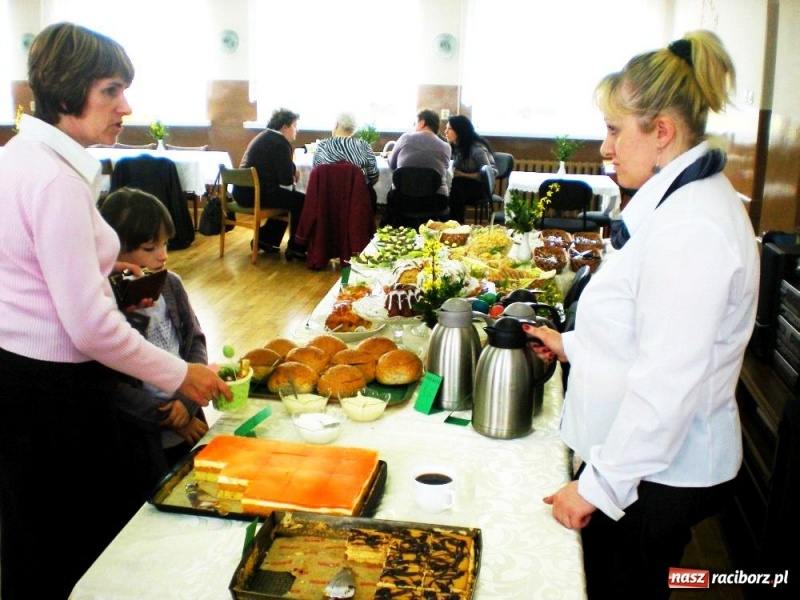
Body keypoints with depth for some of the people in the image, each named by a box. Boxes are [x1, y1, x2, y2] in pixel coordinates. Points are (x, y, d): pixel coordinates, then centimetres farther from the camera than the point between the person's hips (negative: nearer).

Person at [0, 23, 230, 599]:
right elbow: (90, 326, -24)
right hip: (53, 387, -10)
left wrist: (95, 264, 14)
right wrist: (181, 376, -15)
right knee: (84, 547, 8)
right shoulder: (58, 181, -22)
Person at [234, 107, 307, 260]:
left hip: (244, 190, 10)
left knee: (289, 197, 27)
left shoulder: (265, 136, 18)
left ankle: (266, 239, 29)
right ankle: (295, 248, 2)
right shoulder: (280, 143, -13)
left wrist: (293, 169, 9)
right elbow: (286, 180, -15)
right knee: (301, 200, -5)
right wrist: (293, 173, 7)